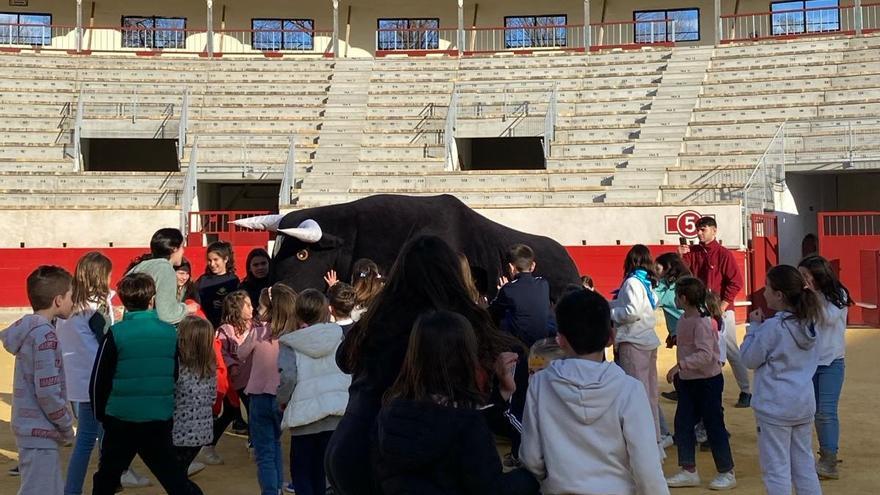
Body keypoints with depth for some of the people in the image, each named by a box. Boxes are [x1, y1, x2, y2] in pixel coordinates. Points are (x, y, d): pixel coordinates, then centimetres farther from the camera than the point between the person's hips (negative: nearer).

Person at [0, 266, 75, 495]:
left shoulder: (29, 328, 10)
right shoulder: (44, 334, -18)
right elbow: (47, 391, -20)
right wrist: (66, 426, -9)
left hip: (31, 428, 9)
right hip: (39, 432, -9)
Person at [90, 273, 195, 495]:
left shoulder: (115, 334, -8)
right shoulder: (170, 332, -1)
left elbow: (99, 381, -3)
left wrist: (100, 414, 11)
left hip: (121, 418, -1)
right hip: (160, 420, 2)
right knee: (173, 477, 10)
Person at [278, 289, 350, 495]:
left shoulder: (289, 342, -4)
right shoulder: (338, 335, 4)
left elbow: (287, 377, -16)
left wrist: (282, 401, 1)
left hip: (304, 415, -2)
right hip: (337, 413, 2)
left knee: (301, 472, 13)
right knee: (323, 472, 13)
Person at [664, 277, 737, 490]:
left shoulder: (703, 322, -20)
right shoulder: (684, 320, 5)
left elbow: (705, 355, -28)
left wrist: (679, 365, -32)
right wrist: (678, 375, 12)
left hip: (708, 380, -8)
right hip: (688, 380, 8)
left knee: (713, 425, 2)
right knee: (682, 424, 8)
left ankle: (727, 473, 16)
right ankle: (689, 471, 18)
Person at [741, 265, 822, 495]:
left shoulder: (772, 328, -18)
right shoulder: (808, 323, 4)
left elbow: (749, 359, -8)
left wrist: (753, 327, -1)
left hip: (775, 408, -7)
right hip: (804, 405, 8)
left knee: (776, 468, 0)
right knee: (804, 464, 16)